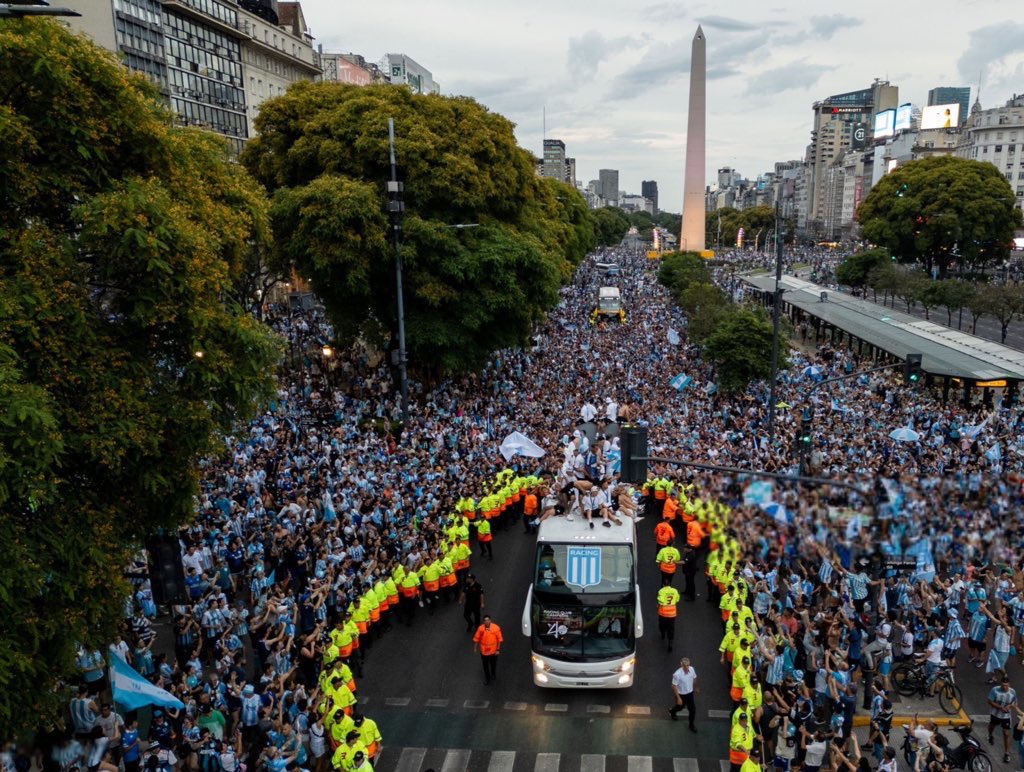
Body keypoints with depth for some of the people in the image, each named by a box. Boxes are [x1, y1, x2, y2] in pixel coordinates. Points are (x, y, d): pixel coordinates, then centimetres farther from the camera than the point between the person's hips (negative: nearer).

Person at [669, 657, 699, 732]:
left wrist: (696, 688, 16)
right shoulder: (677, 674, -35)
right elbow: (674, 686, -24)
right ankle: (672, 711, 58)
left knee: (692, 709, 11)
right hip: (681, 694, -4)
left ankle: (691, 724, 37)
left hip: (690, 693, 4)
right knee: (680, 706, 23)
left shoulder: (691, 669, -19)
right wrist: (678, 698, -22)